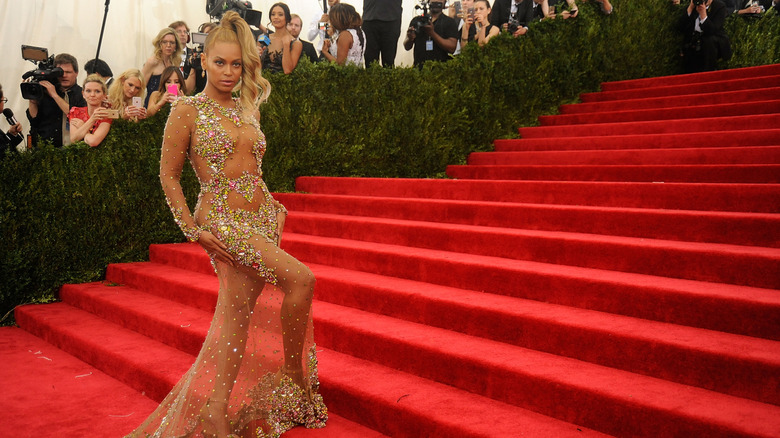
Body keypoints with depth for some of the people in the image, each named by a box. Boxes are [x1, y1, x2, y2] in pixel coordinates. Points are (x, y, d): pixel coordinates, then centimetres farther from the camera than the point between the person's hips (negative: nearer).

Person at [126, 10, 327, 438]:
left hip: (263, 219, 6)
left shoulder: (247, 109, 14)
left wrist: (276, 207, 11)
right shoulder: (187, 110, -2)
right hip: (222, 221, -6)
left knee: (238, 312, 5)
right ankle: (295, 376, -2)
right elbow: (169, 176, -1)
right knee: (300, 278, -21)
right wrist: (193, 230, -8)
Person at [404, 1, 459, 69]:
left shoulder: (450, 22, 6)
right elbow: (407, 47, 12)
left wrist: (432, 33, -17)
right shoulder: (416, 20, 13)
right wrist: (410, 38, -11)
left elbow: (452, 48, -7)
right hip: (419, 67, 2)